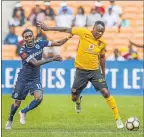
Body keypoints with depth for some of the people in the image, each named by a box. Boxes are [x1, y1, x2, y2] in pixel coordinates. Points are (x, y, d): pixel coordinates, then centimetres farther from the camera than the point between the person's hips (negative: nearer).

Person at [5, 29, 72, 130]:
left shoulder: (39, 43, -8)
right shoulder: (23, 51, -20)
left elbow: (58, 43, -2)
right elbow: (36, 63, -27)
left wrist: (67, 38, -21)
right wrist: (52, 59, -31)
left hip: (35, 79, 3)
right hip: (23, 79, -3)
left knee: (39, 98, -22)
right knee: (17, 102, 4)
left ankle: (23, 112, 3)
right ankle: (10, 120, 31)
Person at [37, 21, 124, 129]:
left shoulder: (102, 43, -3)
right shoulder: (84, 33, -12)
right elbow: (67, 30, -7)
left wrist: (104, 73, 18)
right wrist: (48, 28, -5)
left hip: (95, 71, 1)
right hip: (81, 71, 0)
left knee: (106, 93, -13)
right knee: (74, 97, 3)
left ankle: (118, 119, -5)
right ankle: (78, 101, 44)